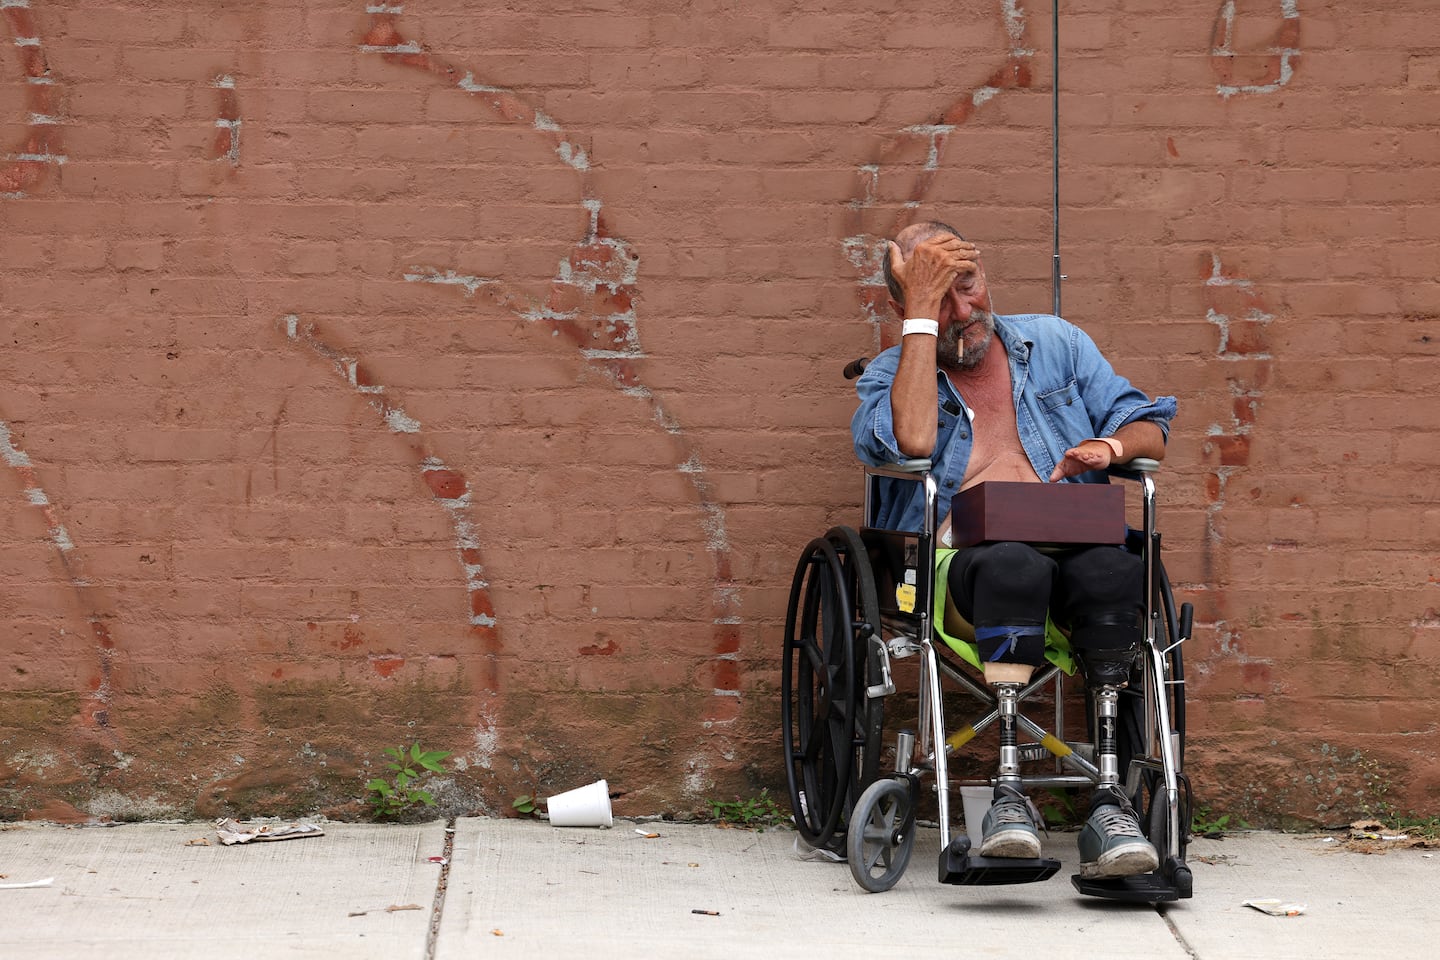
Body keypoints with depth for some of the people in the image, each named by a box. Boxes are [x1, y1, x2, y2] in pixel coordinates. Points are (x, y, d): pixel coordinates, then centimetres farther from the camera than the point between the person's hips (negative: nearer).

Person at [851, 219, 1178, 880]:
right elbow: (912, 441, -8)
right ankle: (1009, 797, -44)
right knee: (1013, 564, -40)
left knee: (1114, 571, -36)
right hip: (963, 552, -2)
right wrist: (923, 316, -4)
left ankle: (1110, 806, -41)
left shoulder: (1054, 342, 24)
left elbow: (1150, 429, 18)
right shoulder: (888, 375, 17)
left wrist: (1110, 446, -6)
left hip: (1073, 544, 2)